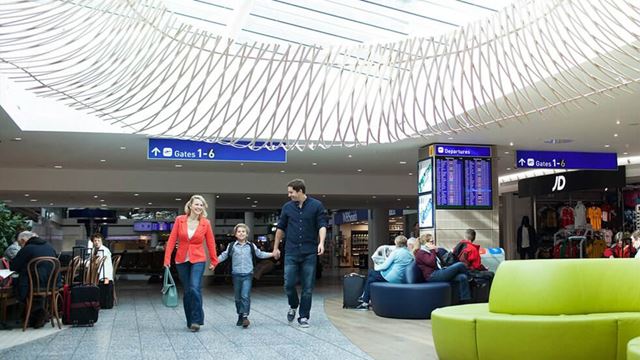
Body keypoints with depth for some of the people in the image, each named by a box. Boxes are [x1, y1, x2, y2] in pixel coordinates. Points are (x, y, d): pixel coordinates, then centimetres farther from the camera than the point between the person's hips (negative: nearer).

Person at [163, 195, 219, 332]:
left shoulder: (206, 223, -3)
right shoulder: (179, 220, -2)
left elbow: (211, 243, 5)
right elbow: (172, 240, 0)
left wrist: (214, 261, 9)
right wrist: (167, 258, -5)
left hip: (198, 260, -2)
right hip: (182, 260, 2)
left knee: (195, 288, -17)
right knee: (187, 291, 7)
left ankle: (196, 320, -6)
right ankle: (190, 321, 20)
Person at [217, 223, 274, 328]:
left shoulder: (251, 246, 7)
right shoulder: (232, 246, 5)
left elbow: (260, 254, 15)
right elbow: (223, 256, 6)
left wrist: (273, 254, 8)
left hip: (248, 274, -1)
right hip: (236, 275, 1)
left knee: (245, 296, -14)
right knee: (238, 297, 8)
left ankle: (245, 316, -15)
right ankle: (240, 316, 21)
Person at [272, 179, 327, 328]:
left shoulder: (316, 206, -1)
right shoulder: (287, 207, 7)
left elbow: (322, 225, -6)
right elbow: (280, 228, 15)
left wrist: (321, 243, -23)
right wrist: (275, 248, 15)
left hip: (309, 253, -2)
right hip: (291, 252, 2)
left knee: (308, 287, 2)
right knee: (289, 284, -3)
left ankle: (304, 317, 13)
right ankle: (293, 306, 25)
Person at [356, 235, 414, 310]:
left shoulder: (396, 252, -12)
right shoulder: (410, 254, 9)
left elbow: (384, 266, -10)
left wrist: (376, 267, 9)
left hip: (394, 279, -8)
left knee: (371, 272, 12)